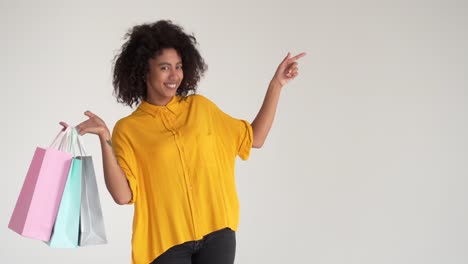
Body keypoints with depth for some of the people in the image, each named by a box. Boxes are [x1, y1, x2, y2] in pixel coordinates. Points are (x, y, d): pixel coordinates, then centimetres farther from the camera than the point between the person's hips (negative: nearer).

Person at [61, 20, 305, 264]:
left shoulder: (200, 107, 9)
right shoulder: (128, 129, -1)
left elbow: (254, 138, 15)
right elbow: (122, 195, -10)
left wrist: (276, 84, 11)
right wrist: (104, 140, -18)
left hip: (216, 232, 3)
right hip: (166, 240, -2)